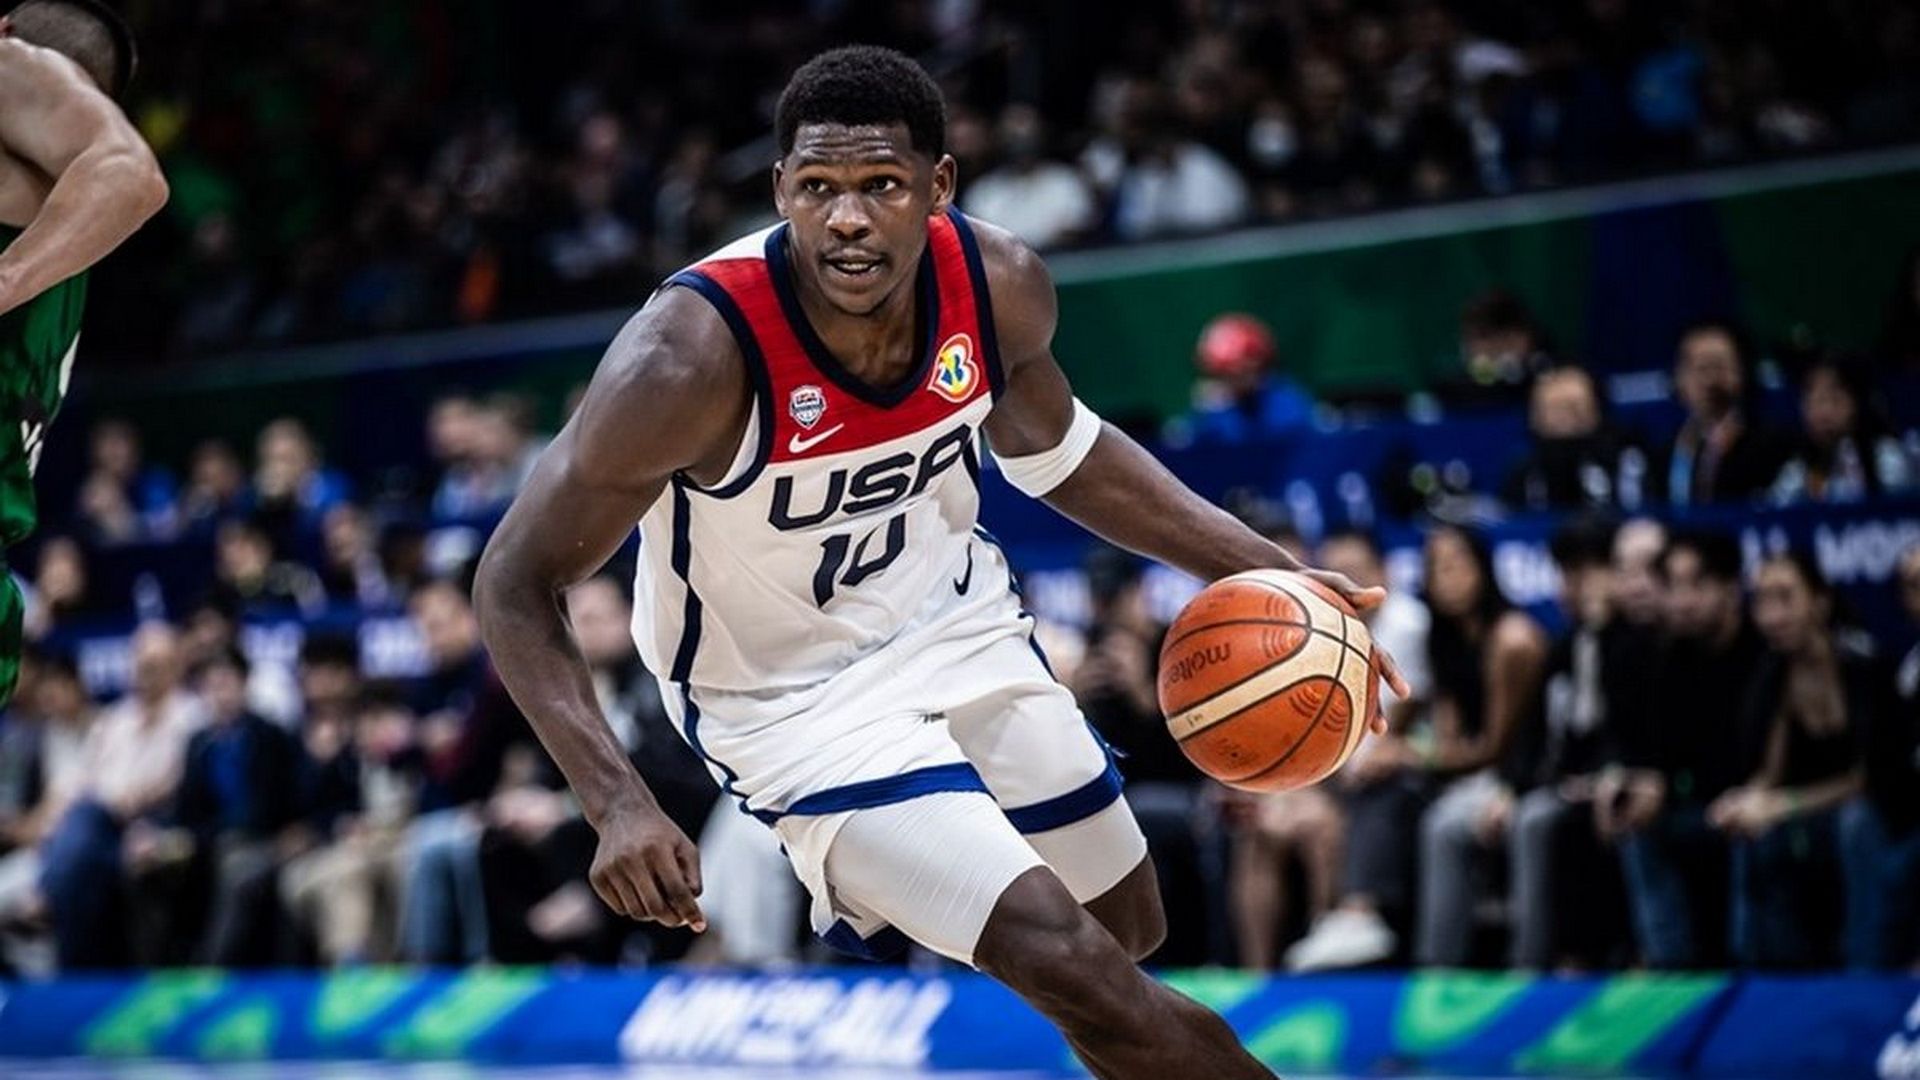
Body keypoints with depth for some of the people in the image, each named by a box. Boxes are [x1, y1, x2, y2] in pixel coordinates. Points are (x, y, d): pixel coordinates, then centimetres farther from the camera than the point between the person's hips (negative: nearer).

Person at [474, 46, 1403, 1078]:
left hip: (955, 620, 6)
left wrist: (1263, 569, 0)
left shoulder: (999, 285, -17)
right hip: (790, 695, -6)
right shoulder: (690, 355, -33)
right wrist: (618, 803, -36)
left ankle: (870, 916, 47)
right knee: (1077, 968, -19)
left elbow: (1055, 451, 7)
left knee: (1127, 926, 22)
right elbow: (516, 585, -24)